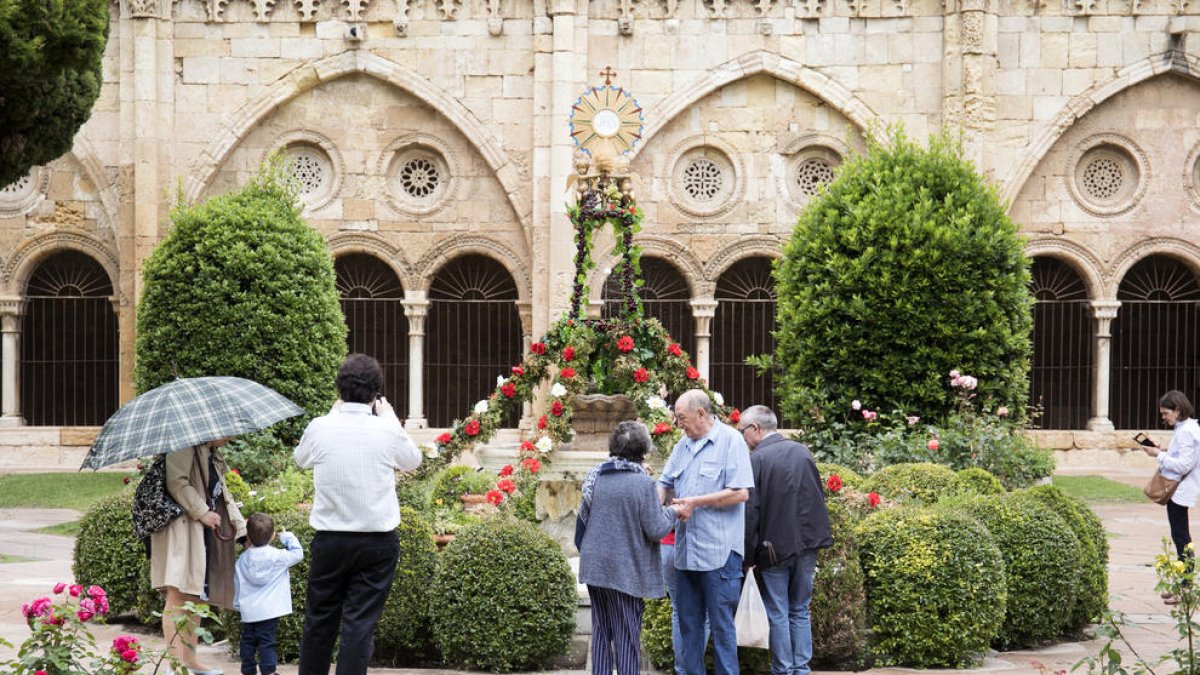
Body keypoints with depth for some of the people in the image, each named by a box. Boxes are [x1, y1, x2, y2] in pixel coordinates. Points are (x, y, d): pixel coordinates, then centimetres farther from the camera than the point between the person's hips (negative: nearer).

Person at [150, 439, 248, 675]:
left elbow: (222, 493, 25)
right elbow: (176, 483, -19)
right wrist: (202, 512, -19)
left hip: (207, 531, 10)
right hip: (182, 526, -10)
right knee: (177, 594, -13)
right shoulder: (185, 445, -9)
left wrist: (241, 526, 15)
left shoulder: (214, 456, 21)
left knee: (196, 596, 11)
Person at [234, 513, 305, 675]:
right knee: (266, 642, -4)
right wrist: (287, 537, 9)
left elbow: (238, 583, 11)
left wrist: (238, 604, 24)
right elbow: (298, 553, -5)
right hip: (268, 611, -4)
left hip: (248, 612, 4)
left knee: (248, 642, 12)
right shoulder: (277, 556, -10)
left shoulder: (243, 559, 4)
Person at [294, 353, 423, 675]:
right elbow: (413, 460, 11)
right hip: (378, 542, -1)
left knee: (319, 619, 14)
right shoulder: (387, 431, -10)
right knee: (360, 623, 1)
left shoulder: (320, 428, -8)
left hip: (330, 540, 1)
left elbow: (300, 458, 15)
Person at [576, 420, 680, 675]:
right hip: (626, 571, -5)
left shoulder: (596, 478, 3)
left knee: (601, 630, 14)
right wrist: (671, 512, 5)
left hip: (595, 566, 5)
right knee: (627, 635, 2)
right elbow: (656, 529, -13)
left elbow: (583, 519, 12)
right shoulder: (644, 484, -14)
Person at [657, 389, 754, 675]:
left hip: (719, 551, -7)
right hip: (686, 551, 7)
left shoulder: (731, 441, -8)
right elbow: (665, 484, 17)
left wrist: (695, 503, -15)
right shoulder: (683, 445, 14)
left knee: (721, 624, -1)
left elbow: (741, 492, -15)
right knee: (689, 623, 12)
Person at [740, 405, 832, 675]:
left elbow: (750, 512, -13)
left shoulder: (757, 459, -13)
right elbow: (818, 498, 12)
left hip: (773, 548, -5)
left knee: (778, 614, 4)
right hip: (806, 544, 5)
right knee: (800, 610, 14)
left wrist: (748, 556, -6)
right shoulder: (803, 451, 5)